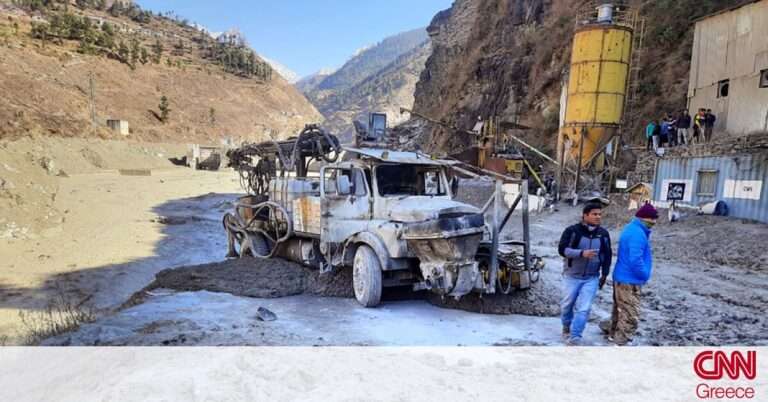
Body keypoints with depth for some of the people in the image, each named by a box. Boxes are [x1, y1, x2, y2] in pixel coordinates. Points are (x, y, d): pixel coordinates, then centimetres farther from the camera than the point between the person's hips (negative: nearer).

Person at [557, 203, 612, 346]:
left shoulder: (603, 234, 1)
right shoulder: (572, 231, -12)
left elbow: (607, 255, 12)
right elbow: (562, 249, -19)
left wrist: (604, 274, 13)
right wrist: (581, 253, -31)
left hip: (592, 278, 2)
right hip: (572, 276, -2)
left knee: (584, 308, -7)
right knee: (567, 304, 13)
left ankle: (575, 337, 1)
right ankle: (566, 327, 39)